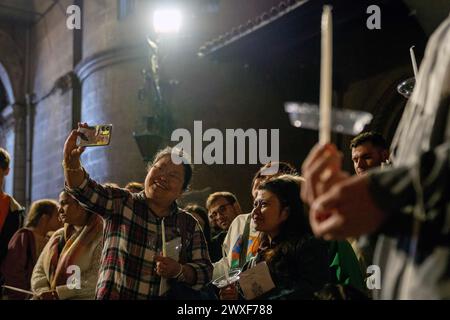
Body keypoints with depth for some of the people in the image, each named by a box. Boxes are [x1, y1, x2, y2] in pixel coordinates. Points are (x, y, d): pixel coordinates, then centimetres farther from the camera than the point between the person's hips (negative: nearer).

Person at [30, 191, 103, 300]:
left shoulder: (100, 236, -2)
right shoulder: (58, 235, 18)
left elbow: (96, 278, -14)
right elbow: (39, 270, 14)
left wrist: (60, 292, -15)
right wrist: (44, 291, -6)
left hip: (80, 297, -5)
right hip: (50, 297, 5)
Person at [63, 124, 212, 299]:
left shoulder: (189, 225, 8)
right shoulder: (121, 202, 4)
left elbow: (205, 273, 6)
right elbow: (84, 189, -11)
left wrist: (178, 271, -12)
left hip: (167, 297, 2)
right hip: (113, 295, -2)